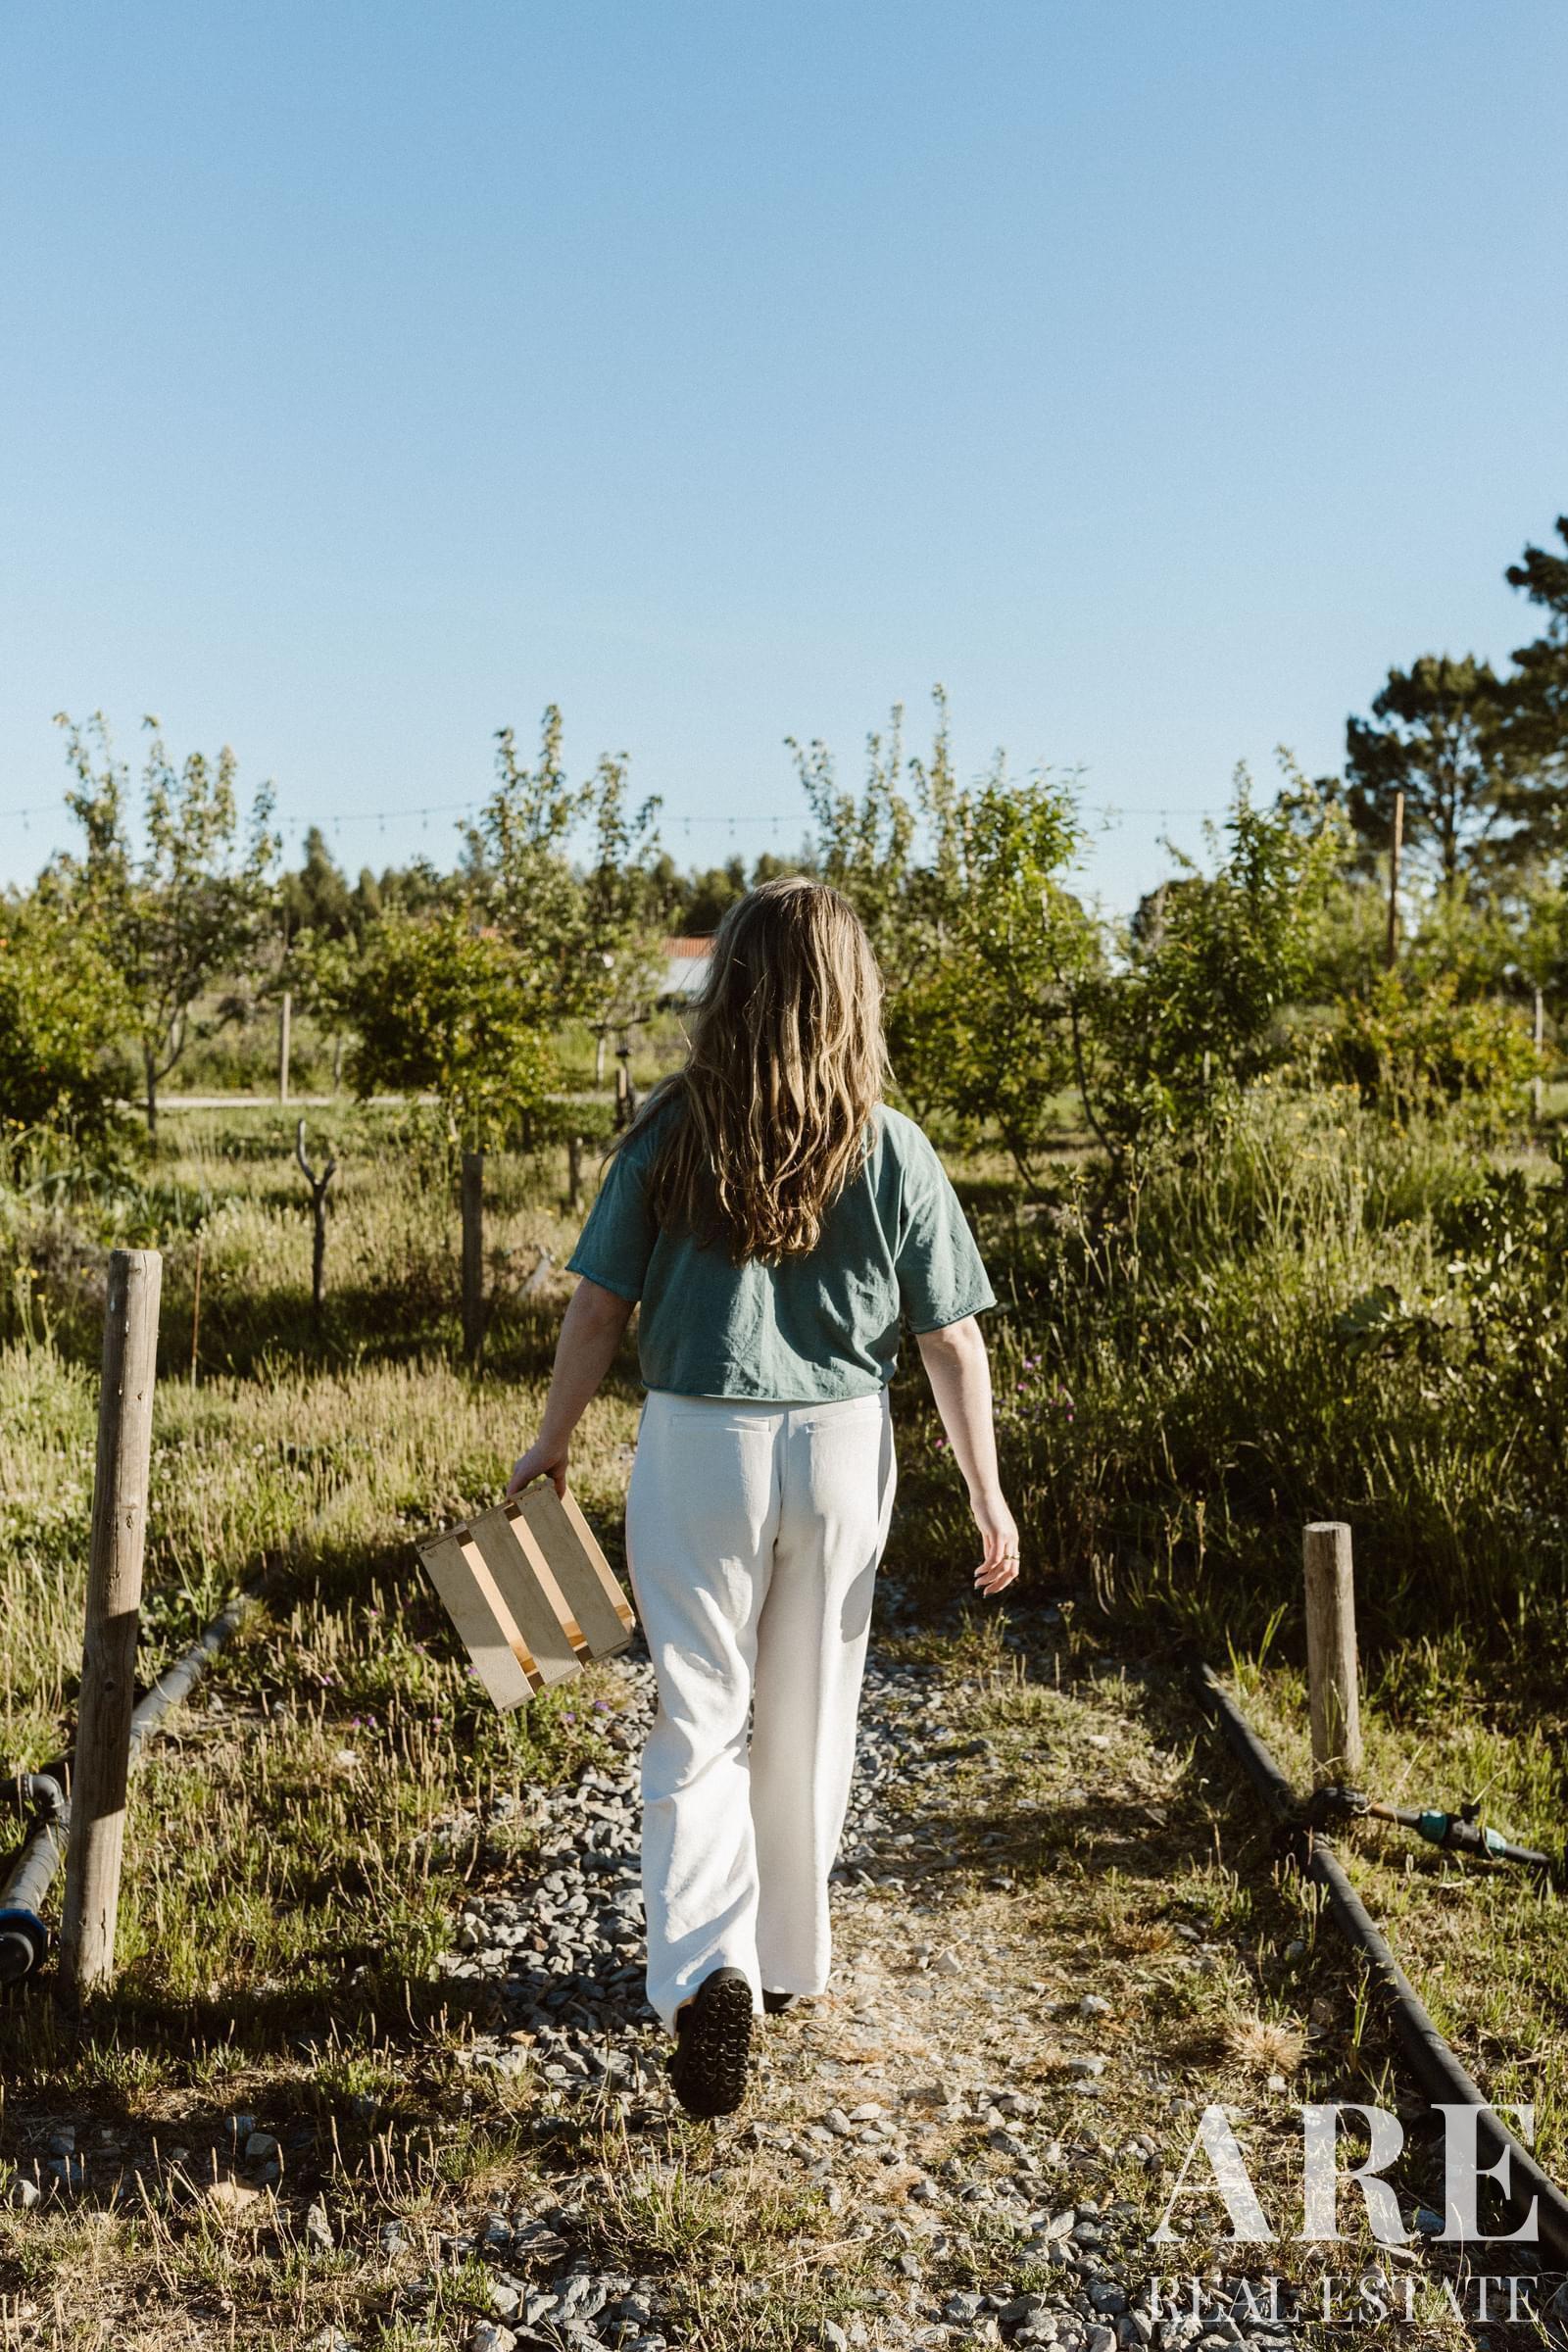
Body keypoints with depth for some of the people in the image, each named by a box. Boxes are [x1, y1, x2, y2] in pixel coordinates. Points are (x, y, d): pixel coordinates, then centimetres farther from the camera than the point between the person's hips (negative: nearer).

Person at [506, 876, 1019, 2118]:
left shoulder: (669, 1133, -7)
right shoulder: (889, 1147, -6)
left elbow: (598, 1309, -4)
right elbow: (952, 1338, -4)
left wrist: (549, 1446, 10)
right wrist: (988, 1497, 5)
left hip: (697, 1446, -1)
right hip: (839, 1451, 1)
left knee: (701, 1721, 9)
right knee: (808, 1720, 18)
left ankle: (708, 1971, -7)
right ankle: (789, 1958, 35)